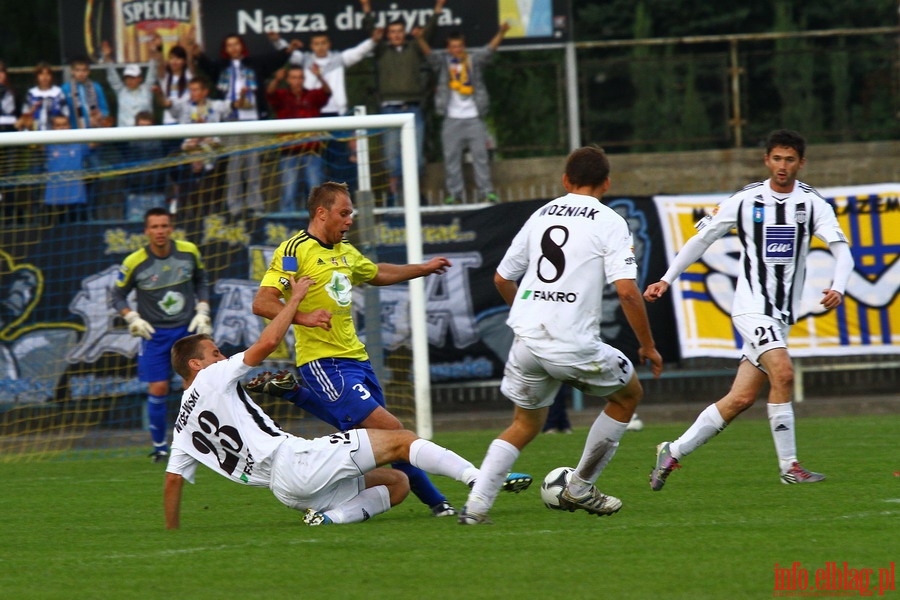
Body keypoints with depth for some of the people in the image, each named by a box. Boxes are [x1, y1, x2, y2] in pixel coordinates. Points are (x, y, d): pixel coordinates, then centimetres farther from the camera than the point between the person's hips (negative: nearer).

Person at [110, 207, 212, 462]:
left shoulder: (189, 252, -6)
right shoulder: (134, 263, -12)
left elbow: (201, 281, 13)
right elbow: (117, 295, 2)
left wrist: (202, 312, 3)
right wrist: (132, 319, -11)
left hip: (187, 328, 2)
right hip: (154, 333, -2)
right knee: (157, 390, -5)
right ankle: (159, 446, 10)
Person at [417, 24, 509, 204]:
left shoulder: (474, 59, 3)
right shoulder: (443, 60, 3)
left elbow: (490, 49, -9)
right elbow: (429, 53, -12)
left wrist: (501, 33, -27)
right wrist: (420, 39, -32)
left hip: (474, 116, 0)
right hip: (452, 118, 0)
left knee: (480, 155, 2)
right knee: (451, 156, 1)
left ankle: (486, 191, 7)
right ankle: (454, 193, 6)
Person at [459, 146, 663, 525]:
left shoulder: (541, 215, 15)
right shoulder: (609, 222, -1)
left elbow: (502, 278, 21)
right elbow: (627, 291, -11)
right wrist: (648, 347, -1)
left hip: (526, 339, 5)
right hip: (574, 345, -5)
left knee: (525, 425, 20)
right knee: (629, 393, 21)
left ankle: (477, 504, 1)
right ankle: (580, 488, 22)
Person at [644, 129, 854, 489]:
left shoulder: (812, 204, 2)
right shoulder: (745, 201, 0)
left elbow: (842, 250, -7)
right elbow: (702, 239, 9)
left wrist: (838, 288, -27)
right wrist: (666, 279, 5)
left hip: (782, 316, 3)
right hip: (752, 307, -3)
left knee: (741, 399, 1)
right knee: (782, 372, -24)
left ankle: (673, 453, 14)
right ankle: (789, 467, -18)